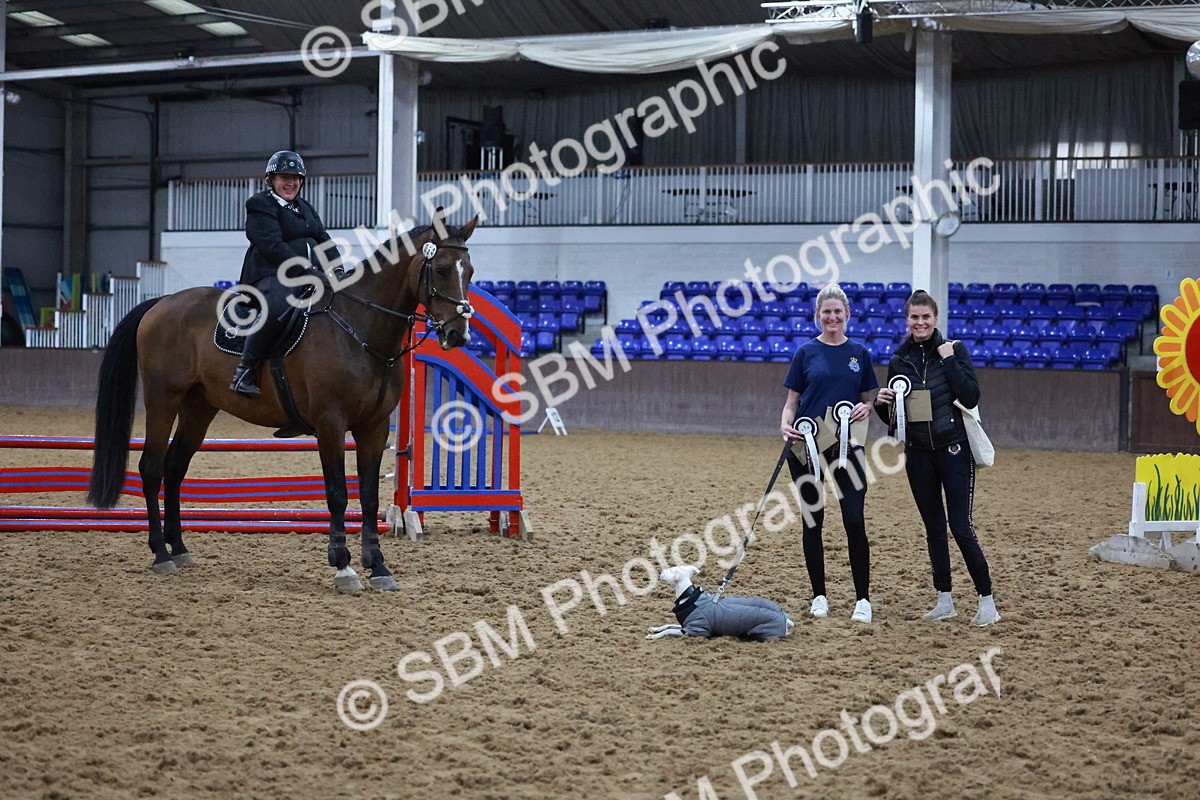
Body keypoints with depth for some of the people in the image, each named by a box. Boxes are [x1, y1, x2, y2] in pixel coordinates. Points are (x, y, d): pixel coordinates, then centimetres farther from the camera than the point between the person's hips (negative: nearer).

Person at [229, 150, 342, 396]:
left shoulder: (305, 208, 26)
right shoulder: (260, 205, -1)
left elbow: (324, 241, 18)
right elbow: (273, 247, -14)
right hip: (270, 276, -9)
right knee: (277, 308, -39)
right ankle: (244, 373, -33)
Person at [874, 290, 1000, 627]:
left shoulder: (954, 350, -4)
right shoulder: (900, 360, 6)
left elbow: (971, 397, -15)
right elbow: (891, 416, 12)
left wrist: (949, 361, -18)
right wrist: (881, 402, -9)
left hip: (953, 449, -4)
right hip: (918, 453, 4)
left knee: (961, 526, -9)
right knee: (934, 527, 10)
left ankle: (987, 601, -1)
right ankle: (945, 600, 18)